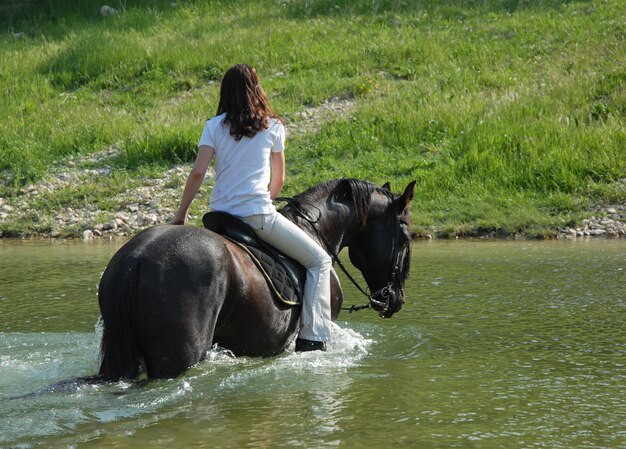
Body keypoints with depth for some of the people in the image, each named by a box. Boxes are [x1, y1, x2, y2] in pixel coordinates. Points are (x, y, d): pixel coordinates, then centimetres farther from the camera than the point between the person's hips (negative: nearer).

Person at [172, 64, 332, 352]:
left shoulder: (214, 126, 7)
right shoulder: (273, 127, 5)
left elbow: (198, 172, -3)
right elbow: (278, 180, 11)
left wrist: (181, 214, 4)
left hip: (220, 217, 4)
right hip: (258, 215, -4)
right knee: (319, 262, 6)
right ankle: (312, 337, -7)